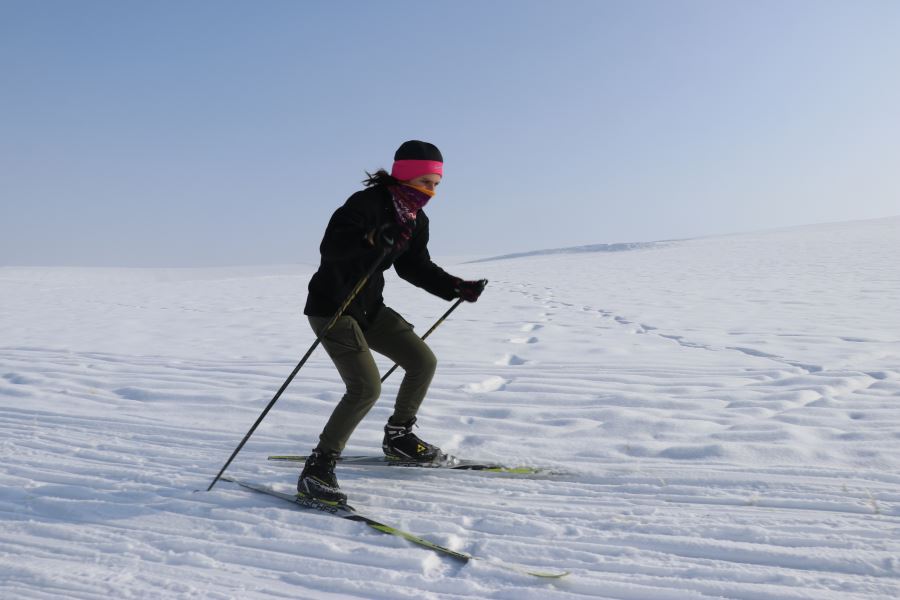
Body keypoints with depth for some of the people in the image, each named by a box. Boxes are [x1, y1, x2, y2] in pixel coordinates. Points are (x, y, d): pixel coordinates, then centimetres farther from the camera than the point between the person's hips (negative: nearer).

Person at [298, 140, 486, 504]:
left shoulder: (416, 220, 6)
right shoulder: (367, 203, -20)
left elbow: (415, 267, 14)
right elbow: (330, 247, -29)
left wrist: (456, 288, 3)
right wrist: (371, 240, -46)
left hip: (369, 307, 9)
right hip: (332, 307, -9)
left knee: (423, 361, 8)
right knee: (366, 387, -20)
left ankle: (398, 437, 27)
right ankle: (317, 469, -8)